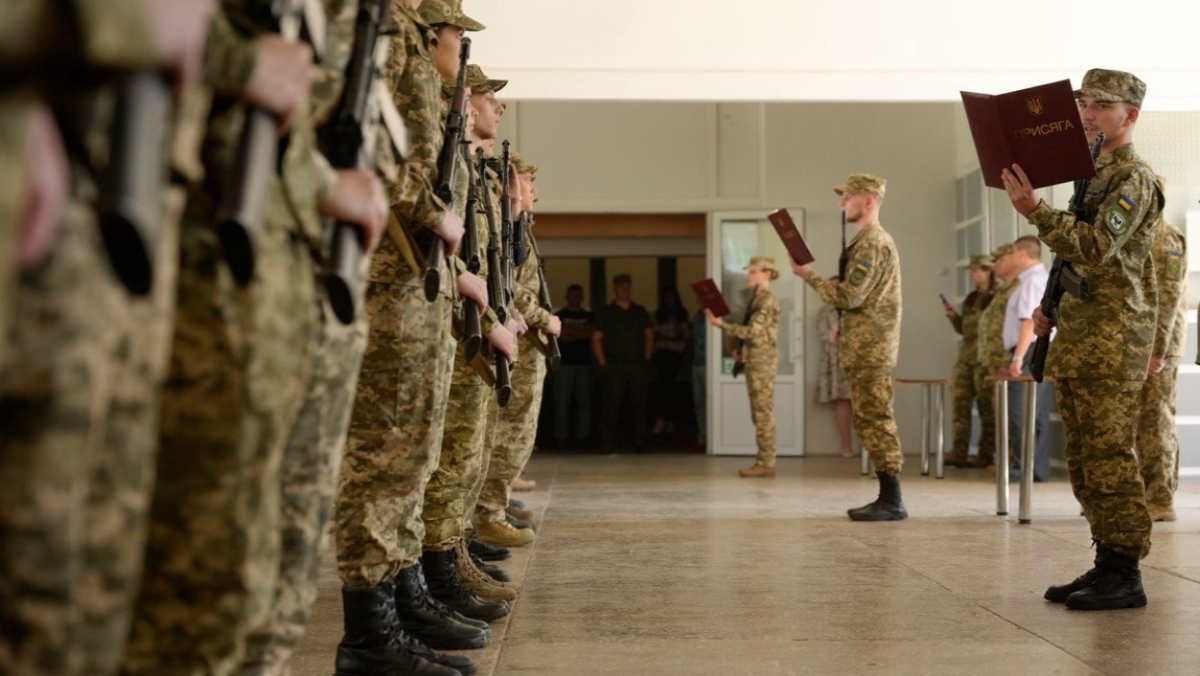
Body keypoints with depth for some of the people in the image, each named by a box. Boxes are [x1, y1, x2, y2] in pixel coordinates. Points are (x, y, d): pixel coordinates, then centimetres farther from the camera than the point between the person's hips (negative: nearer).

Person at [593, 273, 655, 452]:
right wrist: (603, 364, -6)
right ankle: (609, 444, -3)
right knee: (611, 405, -6)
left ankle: (640, 443, 9)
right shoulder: (605, 313, 5)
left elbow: (649, 337, 18)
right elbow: (596, 339, 2)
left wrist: (646, 359, 6)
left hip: (638, 365, 3)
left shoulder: (640, 312, 15)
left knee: (639, 405, 3)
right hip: (614, 366, -3)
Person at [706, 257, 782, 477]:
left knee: (763, 412, -8)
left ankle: (766, 463, -6)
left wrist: (722, 324, -19)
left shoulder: (767, 300, -12)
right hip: (754, 360, 9)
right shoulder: (757, 298, 17)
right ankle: (763, 462, 12)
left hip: (763, 360, -9)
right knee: (760, 413, 9)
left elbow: (752, 331, -18)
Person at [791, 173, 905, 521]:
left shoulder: (872, 242, -13)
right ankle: (887, 497, 15)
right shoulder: (872, 240, 20)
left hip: (870, 349, -10)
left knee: (875, 421, -8)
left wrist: (808, 275, -10)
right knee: (872, 421, 11)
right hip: (867, 347, 10)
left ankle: (892, 502, -6)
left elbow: (849, 297, -19)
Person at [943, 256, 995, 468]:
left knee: (987, 407, -1)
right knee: (960, 403, 0)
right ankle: (958, 453, 0)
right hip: (966, 357, 7)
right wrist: (953, 316, 6)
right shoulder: (971, 299, 18)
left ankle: (986, 454, 4)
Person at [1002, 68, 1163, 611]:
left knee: (1109, 458, -9)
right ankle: (1107, 564, 17)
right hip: (1076, 338, 9)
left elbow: (1095, 247, -21)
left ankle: (1125, 575, -3)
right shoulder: (1093, 175, 21)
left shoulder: (1134, 178, -7)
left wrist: (1035, 211, -25)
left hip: (1112, 340, -9)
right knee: (1084, 462, 10)